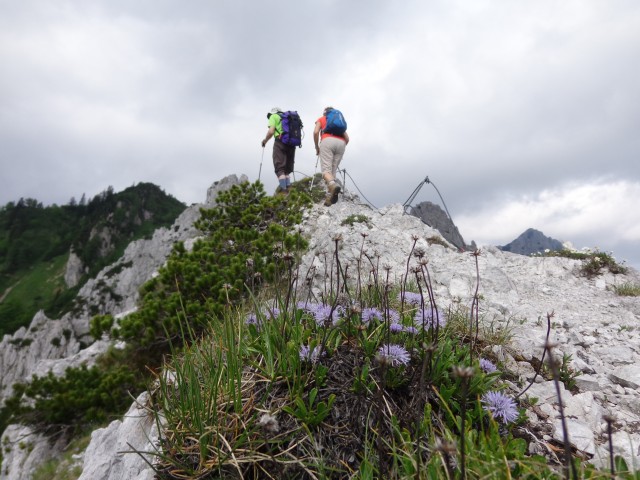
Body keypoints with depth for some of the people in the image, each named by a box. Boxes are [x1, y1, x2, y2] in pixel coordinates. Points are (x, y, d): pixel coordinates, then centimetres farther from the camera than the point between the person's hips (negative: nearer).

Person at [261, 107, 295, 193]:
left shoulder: (274, 116, 10)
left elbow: (271, 131, -4)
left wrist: (265, 140, 12)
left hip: (280, 142, -6)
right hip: (291, 143, 6)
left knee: (279, 168, -8)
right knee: (287, 170, 11)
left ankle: (284, 190, -20)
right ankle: (288, 189, 1)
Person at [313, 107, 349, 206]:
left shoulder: (321, 119, 24)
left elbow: (316, 132, 5)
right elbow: (347, 138, 24)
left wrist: (317, 147, 14)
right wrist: (340, 149, 31)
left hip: (328, 141, -4)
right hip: (341, 143, 4)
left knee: (326, 169, -13)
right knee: (333, 170, 5)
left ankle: (333, 185, -44)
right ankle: (330, 196, -9)